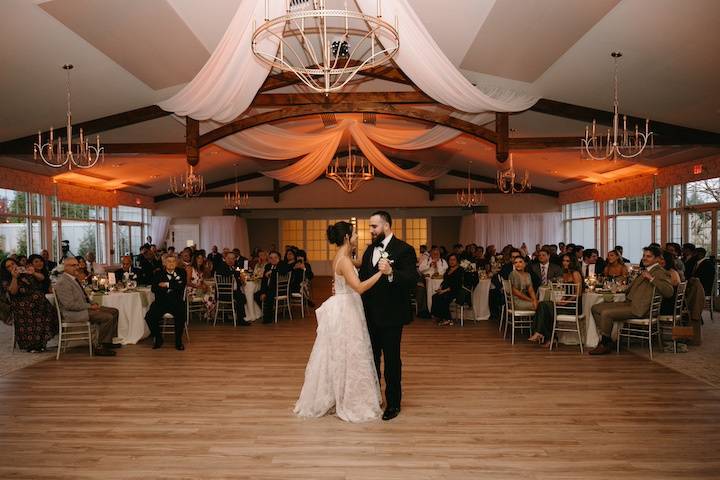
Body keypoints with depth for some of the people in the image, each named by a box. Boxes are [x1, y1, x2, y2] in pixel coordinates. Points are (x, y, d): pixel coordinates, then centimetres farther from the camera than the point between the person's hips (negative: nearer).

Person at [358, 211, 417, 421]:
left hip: (390, 316, -7)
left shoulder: (404, 250, -12)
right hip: (370, 314, 7)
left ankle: (393, 403, 20)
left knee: (392, 360, 5)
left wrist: (391, 273, -38)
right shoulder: (370, 250, 11)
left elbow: (412, 279, -23)